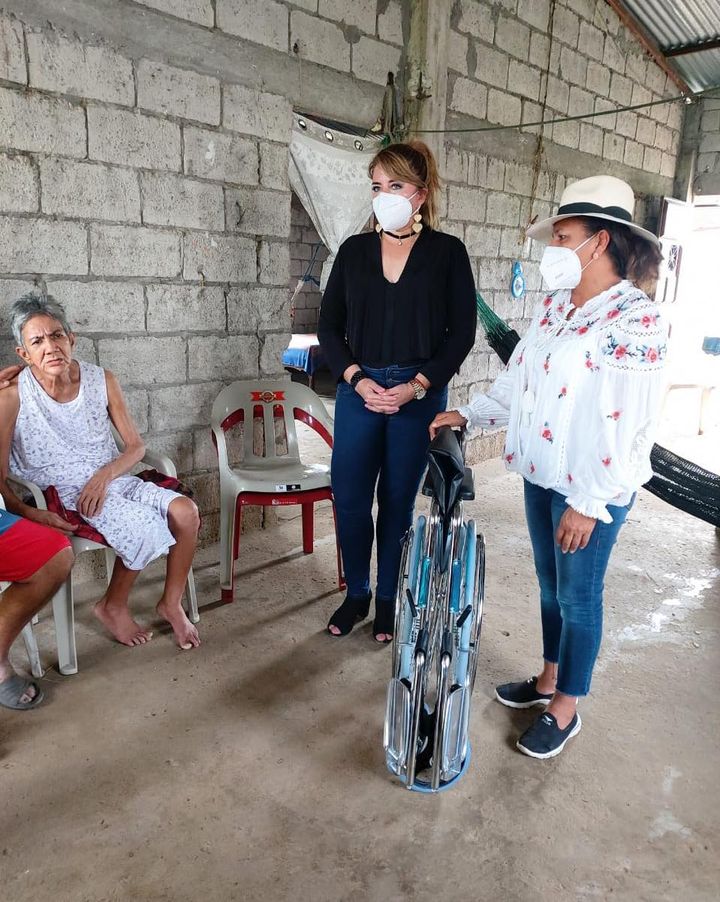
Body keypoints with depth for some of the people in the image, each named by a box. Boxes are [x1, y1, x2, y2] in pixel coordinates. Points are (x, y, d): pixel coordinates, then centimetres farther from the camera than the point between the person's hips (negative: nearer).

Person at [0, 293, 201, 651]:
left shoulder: (101, 379, -3)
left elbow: (135, 446, 2)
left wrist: (103, 476, -15)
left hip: (114, 480, 4)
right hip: (65, 494, -4)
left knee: (186, 511, -19)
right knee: (145, 528, -28)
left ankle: (171, 603, 3)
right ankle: (112, 607, 1)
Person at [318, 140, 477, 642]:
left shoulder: (447, 251, 1)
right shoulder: (354, 250, 8)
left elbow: (461, 332, -1)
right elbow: (329, 326, 7)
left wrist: (417, 386, -12)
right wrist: (357, 379, -8)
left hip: (419, 393, -2)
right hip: (359, 390, 2)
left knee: (398, 500, 7)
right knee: (349, 497, 3)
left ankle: (389, 599, 25)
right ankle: (357, 593, 25)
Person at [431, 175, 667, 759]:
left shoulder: (635, 321, -18)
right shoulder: (557, 305, 7)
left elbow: (625, 426, -21)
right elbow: (520, 377, 14)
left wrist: (587, 504, -20)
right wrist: (468, 416, 6)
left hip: (591, 490, -7)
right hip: (541, 474, 8)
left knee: (577, 596, 8)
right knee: (550, 585, 21)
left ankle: (565, 709, 28)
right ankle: (548, 679, 41)